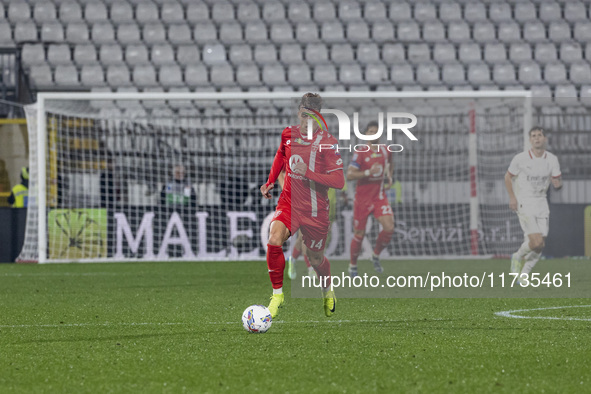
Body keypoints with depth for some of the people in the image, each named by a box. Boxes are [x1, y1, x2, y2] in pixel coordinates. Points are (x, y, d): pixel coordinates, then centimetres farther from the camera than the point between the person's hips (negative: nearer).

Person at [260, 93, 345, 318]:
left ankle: (328, 291, 45)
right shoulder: (288, 134, 1)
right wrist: (270, 182, 14)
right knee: (274, 240, -26)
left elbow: (339, 181, -17)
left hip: (315, 209, -2)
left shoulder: (327, 143, -12)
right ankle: (277, 294, -11)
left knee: (315, 259, 11)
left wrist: (308, 173, -27)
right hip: (289, 202, 2)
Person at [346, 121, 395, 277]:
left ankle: (376, 256, 11)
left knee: (389, 228, -14)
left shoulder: (385, 151, 5)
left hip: (380, 197, 4)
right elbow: (349, 175, -16)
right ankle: (353, 266, 21)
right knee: (359, 235, 2)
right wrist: (368, 172, -25)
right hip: (362, 198, -4)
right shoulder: (361, 153, -11)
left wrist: (389, 177, 9)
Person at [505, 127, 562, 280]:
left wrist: (557, 183, -20)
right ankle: (518, 257, 12)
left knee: (540, 246, -1)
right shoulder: (520, 158, -10)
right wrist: (512, 197, -7)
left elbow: (557, 184, 3)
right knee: (536, 242, -18)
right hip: (524, 204, -4)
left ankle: (523, 275, 16)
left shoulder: (552, 159, 0)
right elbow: (508, 177, 3)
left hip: (541, 203, 4)